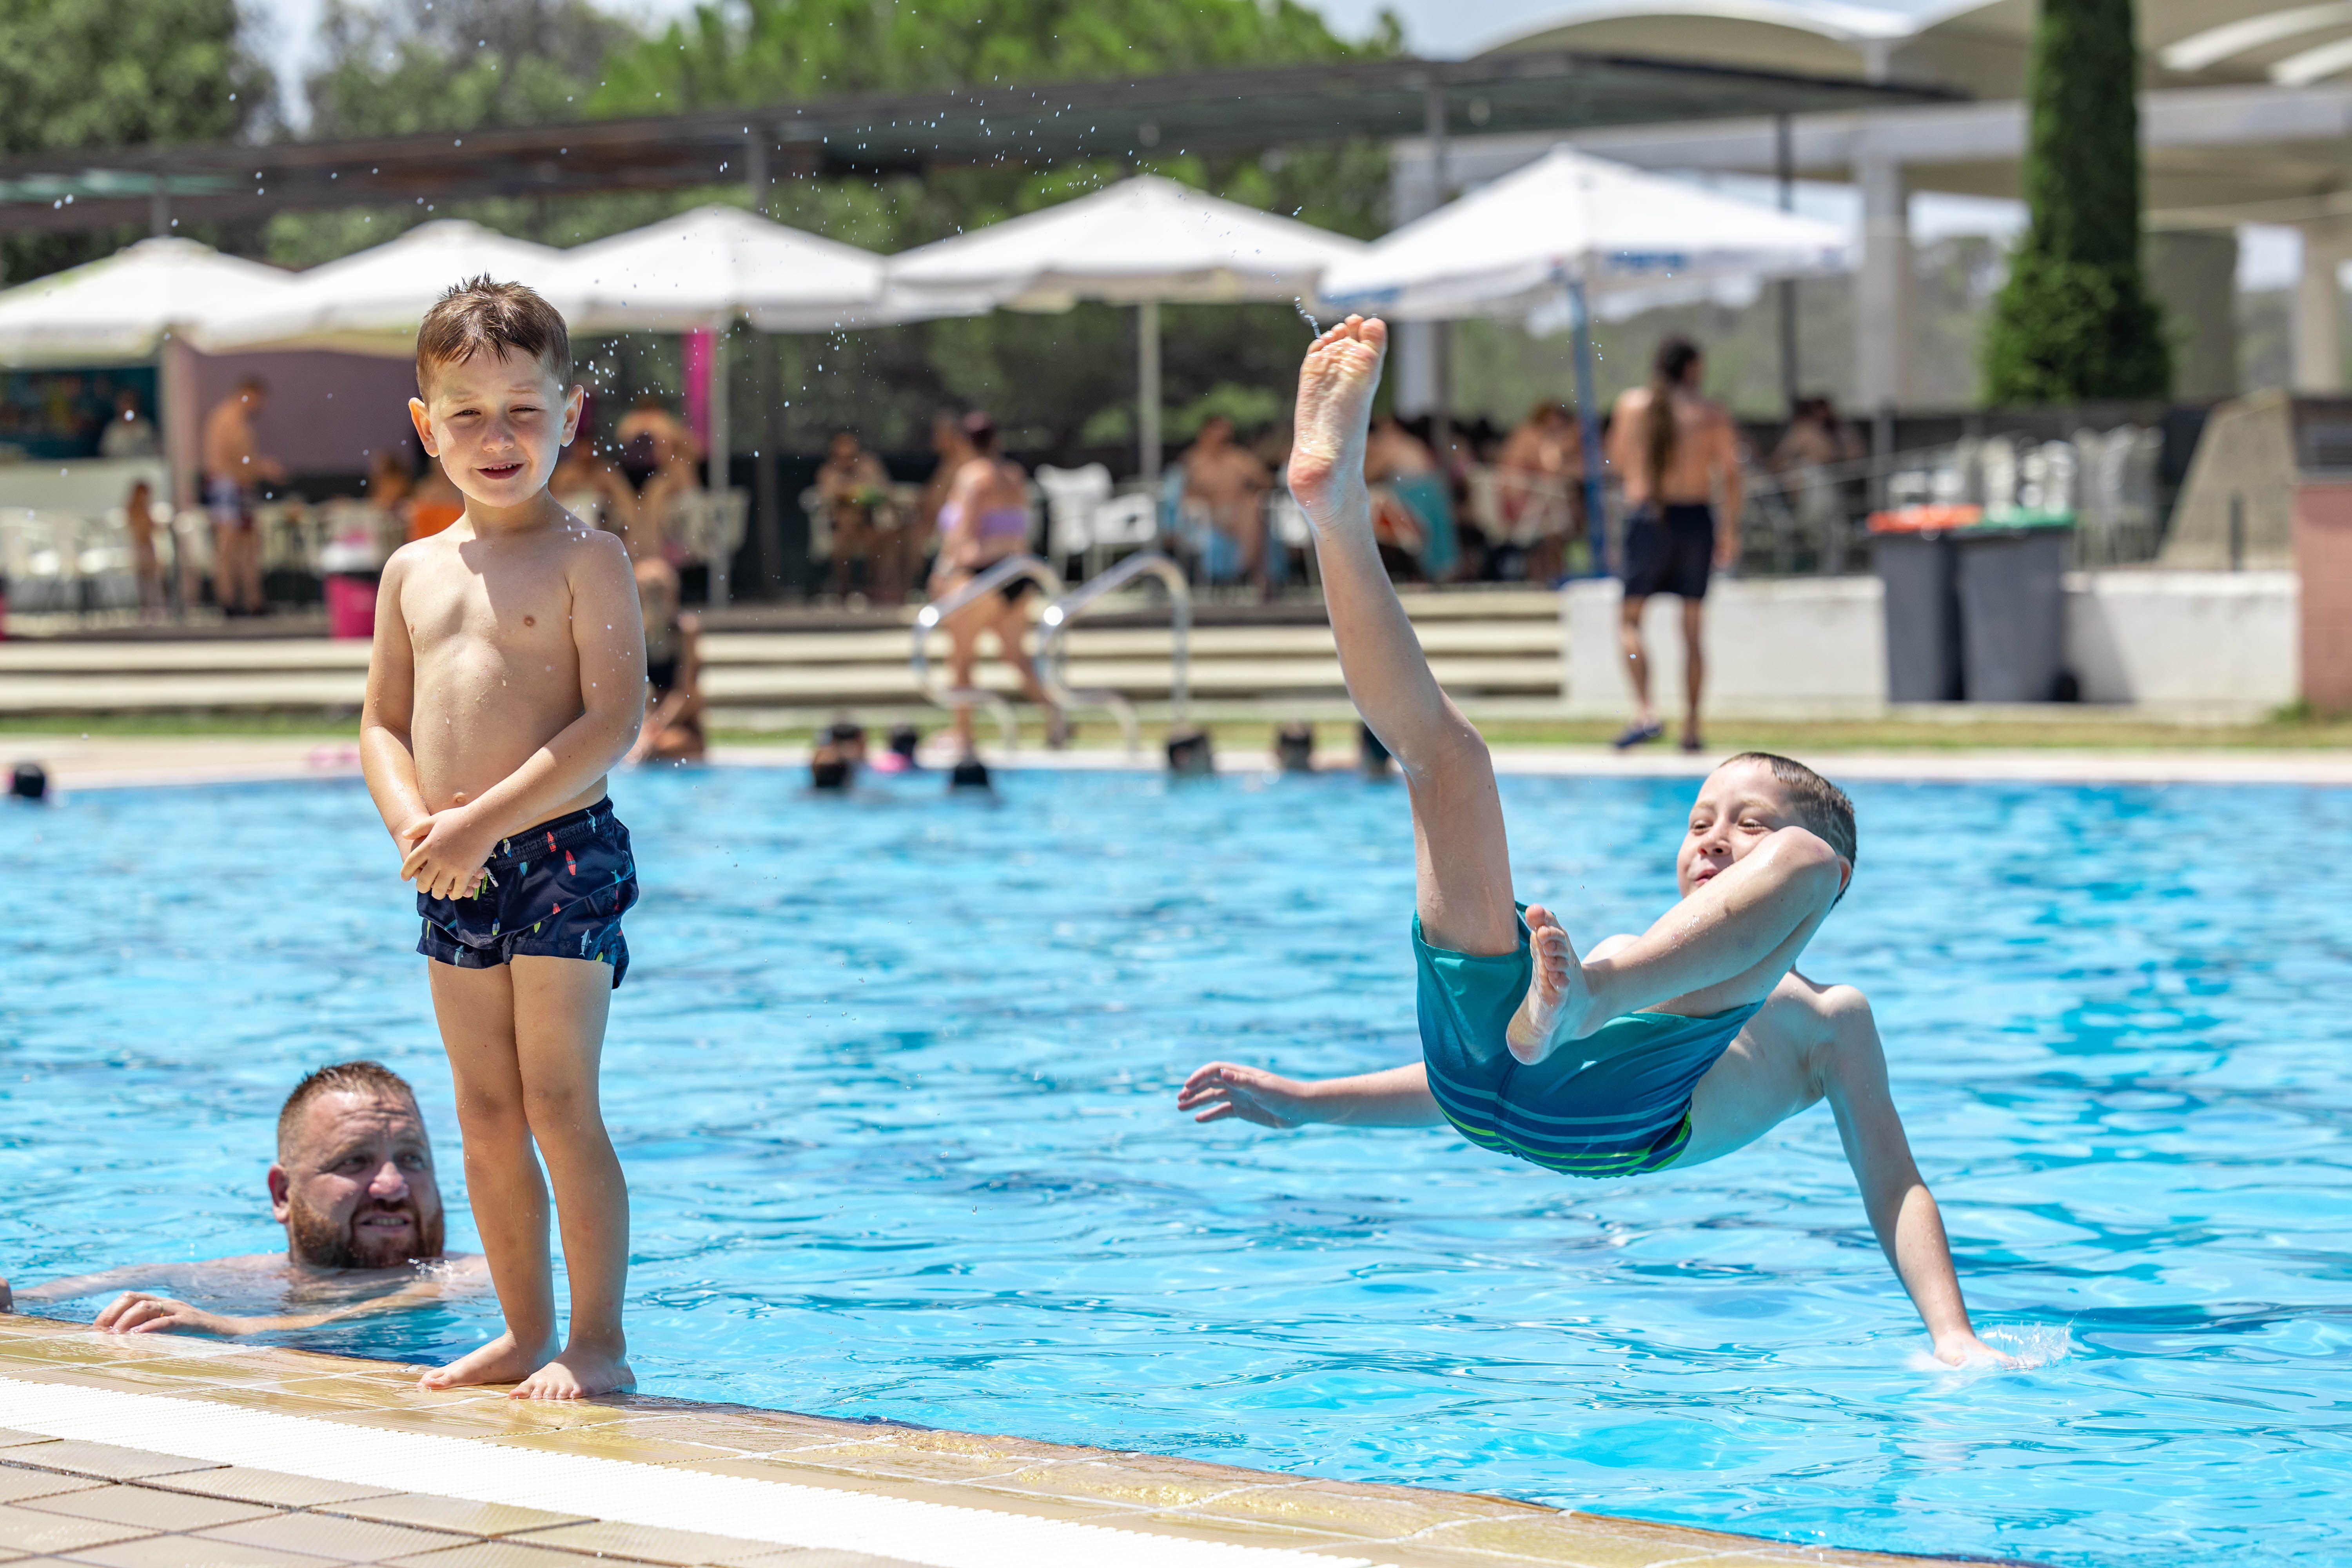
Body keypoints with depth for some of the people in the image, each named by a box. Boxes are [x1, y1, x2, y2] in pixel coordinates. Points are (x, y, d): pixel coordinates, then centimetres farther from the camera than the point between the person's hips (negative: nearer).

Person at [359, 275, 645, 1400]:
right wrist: (414, 824, -8)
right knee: (485, 1118, 10)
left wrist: (483, 821, -19)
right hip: (452, 875, 6)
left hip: (565, 853, -6)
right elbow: (382, 725, 12)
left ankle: (599, 1341, 3)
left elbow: (613, 721, -14)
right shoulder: (414, 570, 11)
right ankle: (525, 1332, 20)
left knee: (559, 1107, -5)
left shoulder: (586, 559, -6)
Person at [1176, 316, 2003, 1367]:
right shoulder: (1653, 964, 43)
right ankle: (1335, 502, -12)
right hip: (1486, 1057, 4)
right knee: (1441, 745, 11)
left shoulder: (1823, 1019, 30)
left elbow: (1894, 1184, 17)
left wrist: (1953, 1339, -1)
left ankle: (1579, 998, -41)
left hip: (1624, 1111, -4)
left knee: (1807, 852, -18)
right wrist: (1306, 1103, 35)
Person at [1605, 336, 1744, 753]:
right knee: (1692, 630, 8)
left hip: (1646, 516, -1)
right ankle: (1692, 727, 8)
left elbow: (1617, 461, 10)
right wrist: (1731, 531, 5)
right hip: (1695, 518, 1)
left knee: (1629, 620, 6)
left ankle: (1645, 711, -14)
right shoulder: (1712, 413, 2)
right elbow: (1730, 473, -1)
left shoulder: (1631, 404, 4)